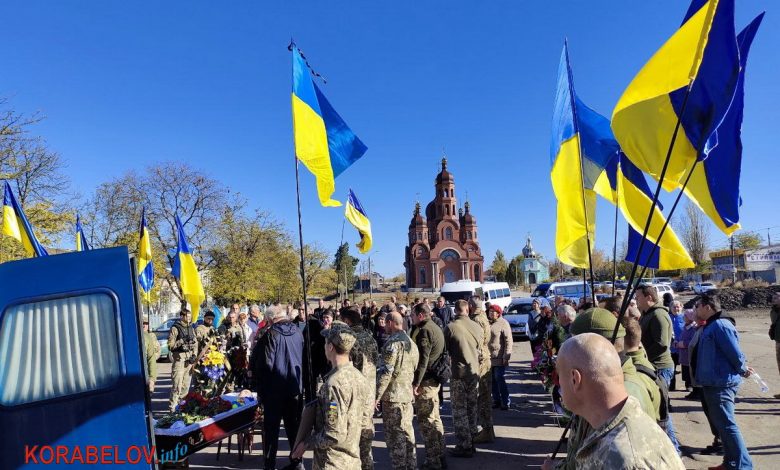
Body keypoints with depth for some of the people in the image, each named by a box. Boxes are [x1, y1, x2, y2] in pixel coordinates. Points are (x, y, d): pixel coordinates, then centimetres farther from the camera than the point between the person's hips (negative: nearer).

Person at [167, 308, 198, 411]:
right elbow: (170, 345, -8)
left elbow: (195, 343, 15)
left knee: (186, 384, 11)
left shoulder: (191, 328, 14)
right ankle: (172, 406, -3)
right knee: (177, 384, -10)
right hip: (179, 359, -6)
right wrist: (182, 341, -18)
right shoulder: (175, 328, -5)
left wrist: (194, 355, 2)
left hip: (190, 360, 6)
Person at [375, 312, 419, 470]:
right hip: (408, 393, 8)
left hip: (393, 395, -8)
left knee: (395, 435, 1)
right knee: (407, 432, 17)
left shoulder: (393, 342, -15)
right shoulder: (411, 341, 12)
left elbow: (385, 372, -19)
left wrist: (377, 395, -15)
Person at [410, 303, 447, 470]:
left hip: (425, 381, -10)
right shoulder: (436, 328, 13)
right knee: (434, 418, 17)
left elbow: (422, 359, -22)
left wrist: (416, 383, -20)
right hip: (435, 380, 10)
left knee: (426, 421, -2)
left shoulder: (424, 331, -17)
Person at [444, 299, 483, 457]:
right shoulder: (477, 327, -2)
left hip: (458, 373, -4)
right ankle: (471, 441, 25)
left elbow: (446, 351, -4)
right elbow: (480, 351, 7)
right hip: (474, 373, 4)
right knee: (472, 408, 16)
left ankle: (464, 446, 8)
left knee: (459, 410, 4)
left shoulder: (450, 327, -13)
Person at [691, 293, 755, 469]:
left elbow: (735, 352, -19)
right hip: (713, 382, 11)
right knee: (721, 424, 18)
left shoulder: (720, 325, -19)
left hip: (721, 383, -11)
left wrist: (742, 369, -3)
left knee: (726, 425, -6)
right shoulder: (711, 326, 14)